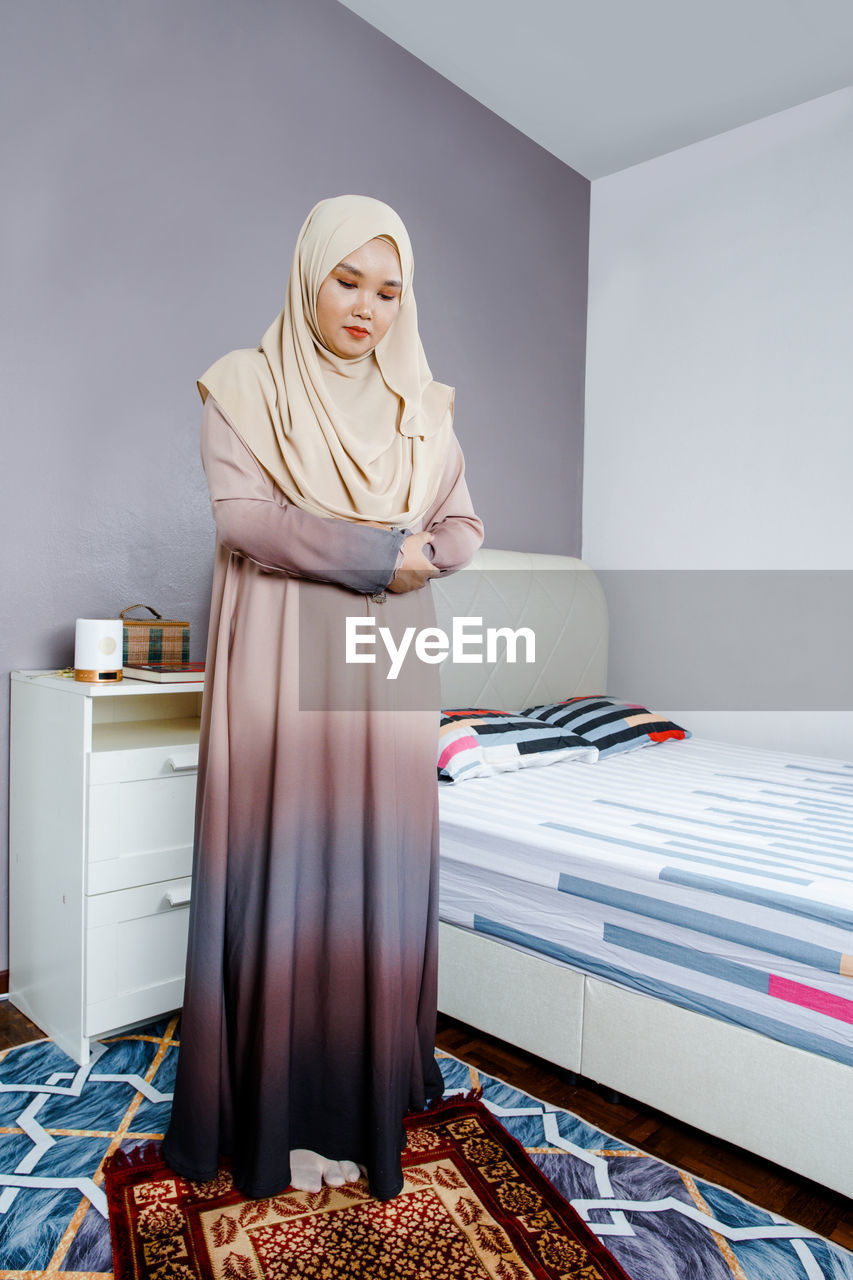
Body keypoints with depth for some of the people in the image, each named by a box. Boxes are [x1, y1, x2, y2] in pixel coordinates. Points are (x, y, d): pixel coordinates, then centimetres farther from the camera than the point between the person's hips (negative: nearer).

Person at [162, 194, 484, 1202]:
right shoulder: (243, 385, 3)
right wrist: (376, 551, -14)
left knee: (375, 867, 6)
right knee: (285, 869, 0)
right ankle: (285, 1115, 17)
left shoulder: (420, 405, 13)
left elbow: (462, 529, 11)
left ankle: (370, 1089, 24)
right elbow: (240, 516, -10)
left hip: (387, 670, 3)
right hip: (282, 667, -3)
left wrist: (412, 560, -11)